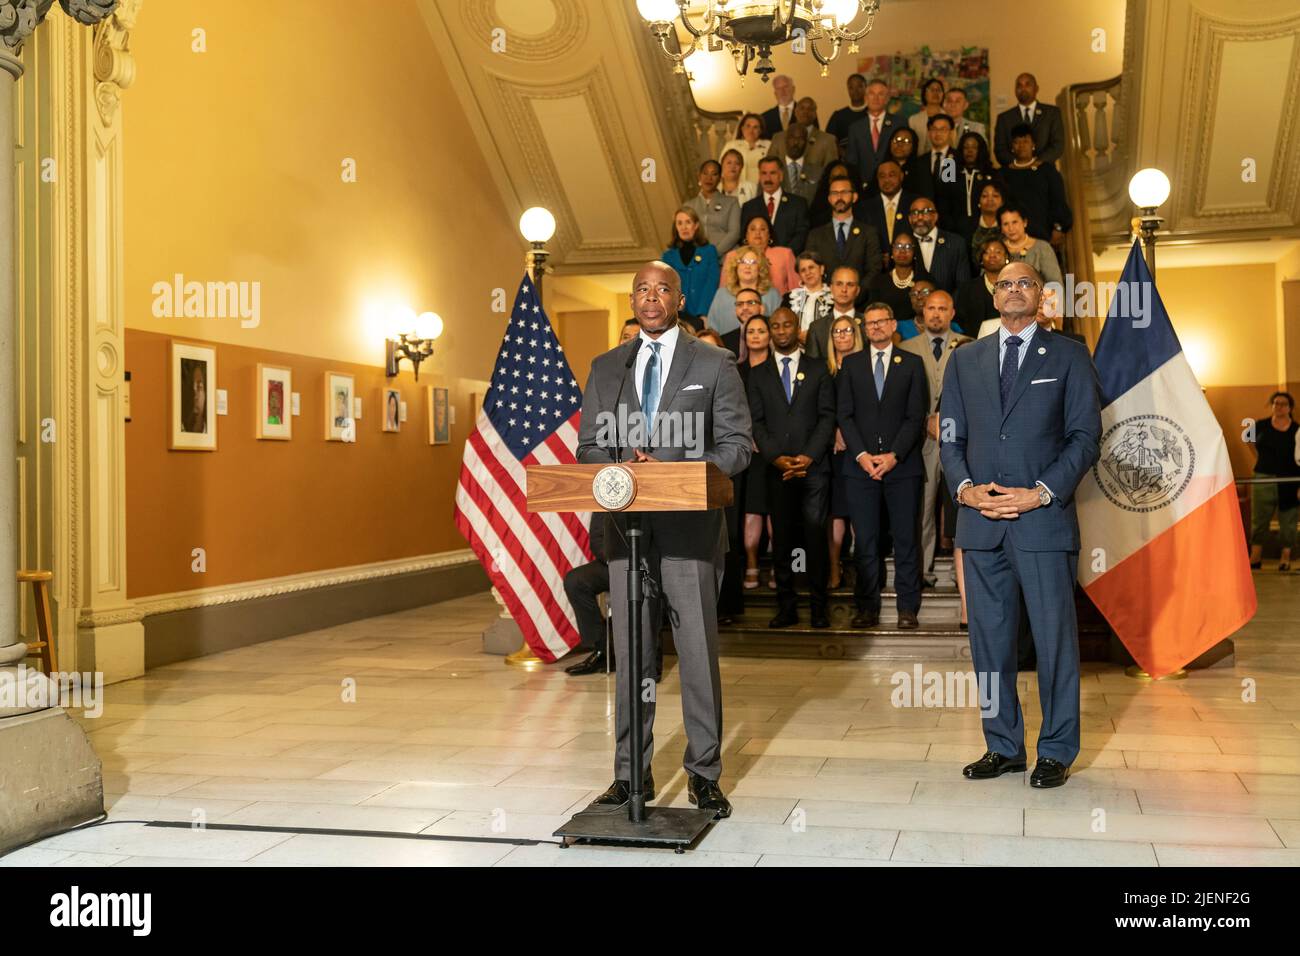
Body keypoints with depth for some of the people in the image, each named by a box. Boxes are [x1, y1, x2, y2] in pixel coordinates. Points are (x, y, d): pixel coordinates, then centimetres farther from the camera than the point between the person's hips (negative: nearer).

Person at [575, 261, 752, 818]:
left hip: (690, 524, -2)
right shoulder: (605, 368, 14)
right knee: (630, 653, 6)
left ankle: (704, 773, 11)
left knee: (698, 650, -1)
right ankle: (631, 773, 16)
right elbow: (588, 446, 13)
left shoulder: (714, 365, 6)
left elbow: (736, 446, 0)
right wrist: (620, 470, -9)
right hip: (626, 523, 3)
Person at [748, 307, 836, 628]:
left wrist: (809, 456, -9)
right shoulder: (758, 374, 13)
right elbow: (756, 421, 6)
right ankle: (786, 607, 9)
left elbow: (828, 416, 4)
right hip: (777, 469, 1)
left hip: (814, 466, -1)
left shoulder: (818, 370, 11)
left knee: (815, 534, -6)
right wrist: (776, 458, -8)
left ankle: (819, 606, 2)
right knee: (781, 538, 3)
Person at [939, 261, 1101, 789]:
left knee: (1054, 637, 0)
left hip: (1044, 517, -3)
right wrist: (965, 487, -6)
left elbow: (1085, 435, 1)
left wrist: (1042, 492, -11)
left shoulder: (1069, 356, 7)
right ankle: (1003, 746, 18)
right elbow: (950, 437, 12)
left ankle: (1056, 751, 12)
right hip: (980, 522, 3)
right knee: (989, 638, 7)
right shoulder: (965, 360, 15)